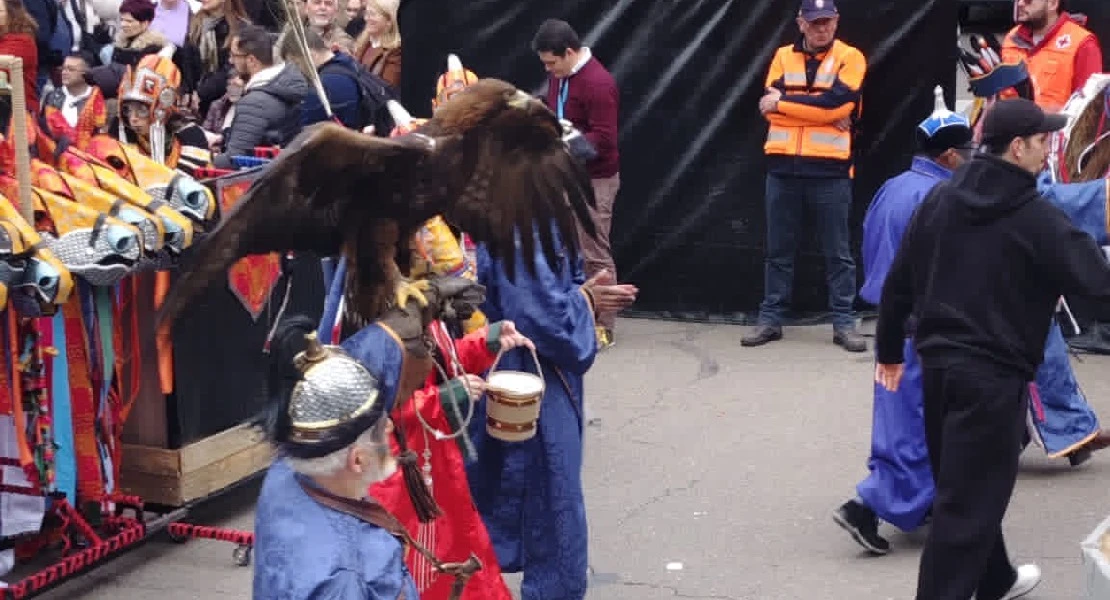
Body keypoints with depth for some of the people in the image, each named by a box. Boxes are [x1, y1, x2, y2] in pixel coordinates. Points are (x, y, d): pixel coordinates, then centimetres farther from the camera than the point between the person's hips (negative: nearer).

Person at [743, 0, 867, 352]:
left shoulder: (850, 58, 1)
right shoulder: (783, 57, 10)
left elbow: (836, 103, -14)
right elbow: (772, 105, -5)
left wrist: (783, 102, -9)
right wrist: (822, 112, -13)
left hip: (830, 169, -3)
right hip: (783, 167, 3)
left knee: (838, 251, 3)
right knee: (778, 250, 8)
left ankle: (844, 323, 8)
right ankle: (770, 319, 15)